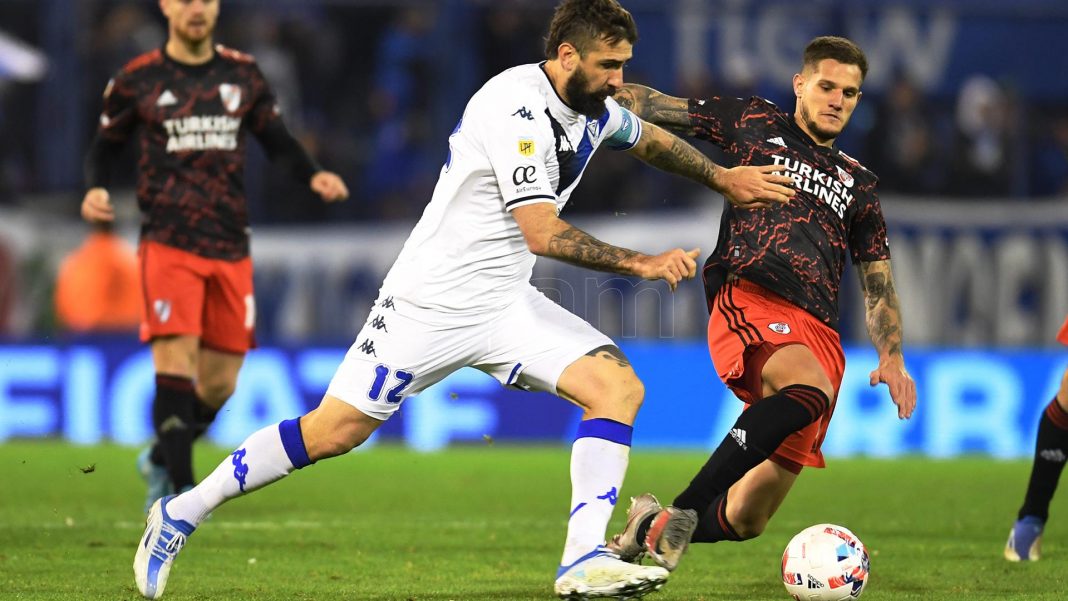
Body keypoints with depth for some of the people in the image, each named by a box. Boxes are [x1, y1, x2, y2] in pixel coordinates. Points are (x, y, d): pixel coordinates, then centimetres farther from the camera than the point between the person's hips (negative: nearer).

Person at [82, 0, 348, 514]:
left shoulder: (242, 75, 9)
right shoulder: (137, 80, 2)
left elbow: (277, 141, 16)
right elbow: (106, 144, 11)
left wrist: (313, 176, -2)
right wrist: (95, 190, -9)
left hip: (231, 249, 4)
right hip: (168, 243, -4)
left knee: (219, 385, 6)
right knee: (175, 361, -18)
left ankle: (161, 459, 31)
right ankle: (180, 487, -15)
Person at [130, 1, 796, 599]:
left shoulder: (592, 106, 4)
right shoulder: (518, 108, -23)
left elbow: (651, 139, 29)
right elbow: (542, 233, -27)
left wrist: (723, 177, 29)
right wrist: (641, 264, -24)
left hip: (505, 304, 8)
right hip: (433, 300, -8)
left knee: (620, 385, -11)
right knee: (333, 433, -6)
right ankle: (183, 512, 11)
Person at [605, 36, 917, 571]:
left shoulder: (858, 186, 26)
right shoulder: (755, 123, 17)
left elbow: (878, 285, 23)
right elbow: (657, 108, 17)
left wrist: (891, 357, 5)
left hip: (819, 333, 5)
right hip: (747, 300, -5)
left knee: (748, 518, -4)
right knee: (810, 386, -40)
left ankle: (647, 530, 21)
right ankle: (679, 513, -36)